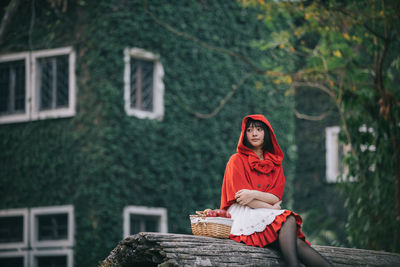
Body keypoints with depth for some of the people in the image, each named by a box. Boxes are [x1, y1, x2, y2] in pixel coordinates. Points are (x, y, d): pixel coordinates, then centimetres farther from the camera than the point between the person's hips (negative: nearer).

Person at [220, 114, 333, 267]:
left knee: (298, 243, -27)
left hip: (266, 214, 4)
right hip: (244, 216, -4)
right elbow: (241, 197, -7)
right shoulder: (237, 160, 4)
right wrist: (272, 207, -8)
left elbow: (276, 198, 5)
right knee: (289, 220, -33)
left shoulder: (275, 163, 18)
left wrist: (254, 194, -15)